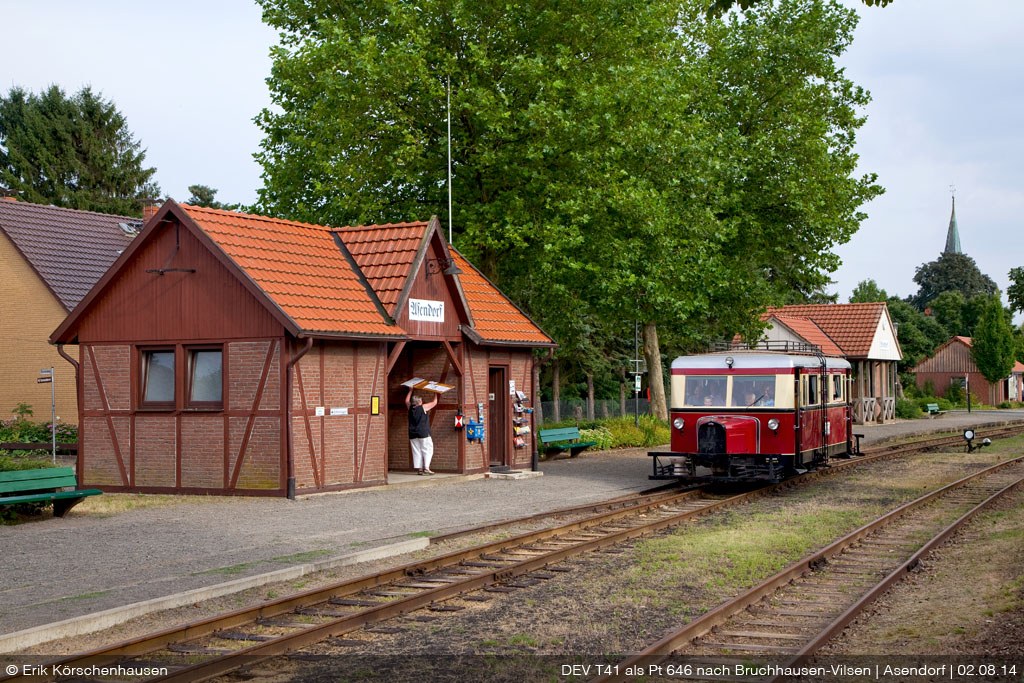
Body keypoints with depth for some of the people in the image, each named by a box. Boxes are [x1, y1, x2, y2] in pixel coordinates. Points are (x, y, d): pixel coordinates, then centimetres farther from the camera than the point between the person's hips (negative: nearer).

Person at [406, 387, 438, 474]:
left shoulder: (410, 408, 6)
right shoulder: (423, 407, -5)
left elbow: (407, 401, 27)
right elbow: (434, 402, 7)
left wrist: (410, 390, 37)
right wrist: (435, 394, 23)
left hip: (413, 434, 4)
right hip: (423, 433, -4)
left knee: (416, 451, 6)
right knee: (427, 450, 0)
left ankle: (419, 469, 2)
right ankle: (426, 468, -11)